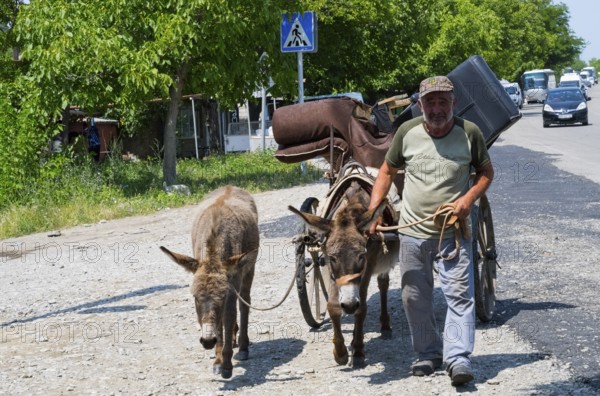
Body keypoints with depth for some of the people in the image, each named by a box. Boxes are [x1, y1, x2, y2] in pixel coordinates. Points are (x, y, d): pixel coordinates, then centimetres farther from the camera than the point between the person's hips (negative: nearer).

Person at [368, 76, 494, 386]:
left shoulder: (469, 133, -8)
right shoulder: (407, 132, -4)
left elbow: (486, 172, 6)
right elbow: (387, 171, 8)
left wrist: (469, 197, -14)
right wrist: (372, 212, -2)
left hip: (453, 233, -2)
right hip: (412, 233, 2)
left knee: (460, 295, -11)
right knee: (414, 298, 11)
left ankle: (457, 358, -9)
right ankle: (428, 353, 27)